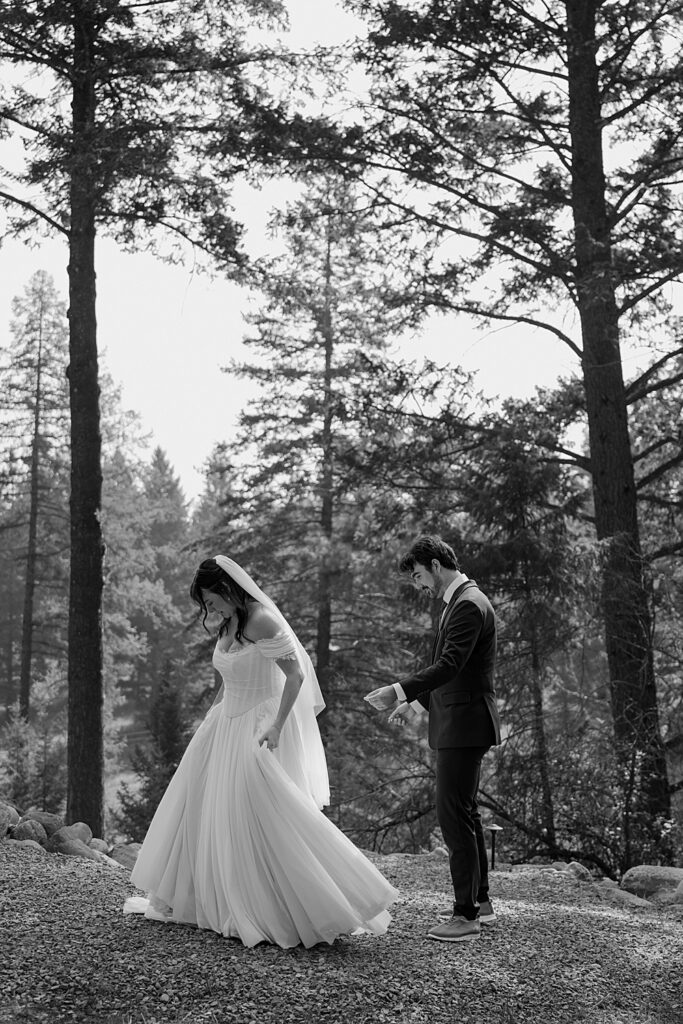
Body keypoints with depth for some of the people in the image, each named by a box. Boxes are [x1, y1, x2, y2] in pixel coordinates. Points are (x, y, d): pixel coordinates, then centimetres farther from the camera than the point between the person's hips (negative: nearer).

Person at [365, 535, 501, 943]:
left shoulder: (469, 604, -17)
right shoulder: (461, 600, 15)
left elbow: (449, 664, -27)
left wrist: (401, 690, -32)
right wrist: (416, 700, 20)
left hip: (464, 725, -11)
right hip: (458, 724, 11)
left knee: (455, 816, -7)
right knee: (466, 813, 17)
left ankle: (466, 915, 1)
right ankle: (480, 902, 29)